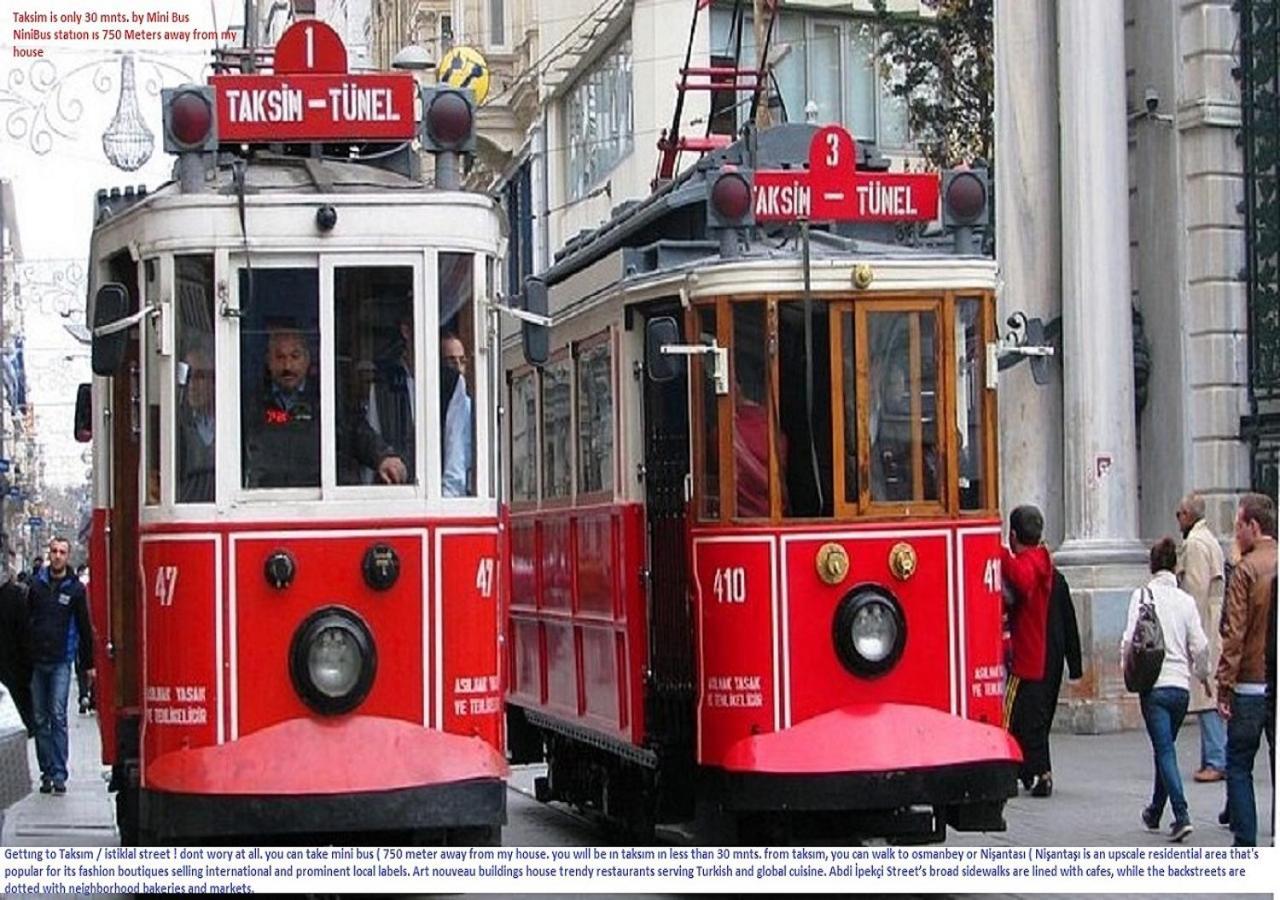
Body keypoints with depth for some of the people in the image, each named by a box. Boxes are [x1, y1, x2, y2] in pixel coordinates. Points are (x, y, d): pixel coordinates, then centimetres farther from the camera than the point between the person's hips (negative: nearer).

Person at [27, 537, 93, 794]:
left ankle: (59, 774, -8)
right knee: (40, 719, 5)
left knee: (58, 717, -8)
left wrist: (88, 664, 8)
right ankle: (47, 772, 10)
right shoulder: (36, 584, 7)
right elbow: (25, 620, 10)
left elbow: (84, 627, 8)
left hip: (60, 662, -2)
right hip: (36, 661, 2)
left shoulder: (75, 588, 3)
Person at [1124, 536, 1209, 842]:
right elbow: (1200, 646, 1)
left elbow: (1130, 639, -10)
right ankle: (1155, 812, 32)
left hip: (1154, 684, -3)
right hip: (1181, 685, 3)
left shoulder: (1142, 595, -4)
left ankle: (1182, 816, -19)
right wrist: (1203, 676, 18)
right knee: (1165, 748, 19)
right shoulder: (1186, 600, 3)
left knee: (1165, 751, -5)